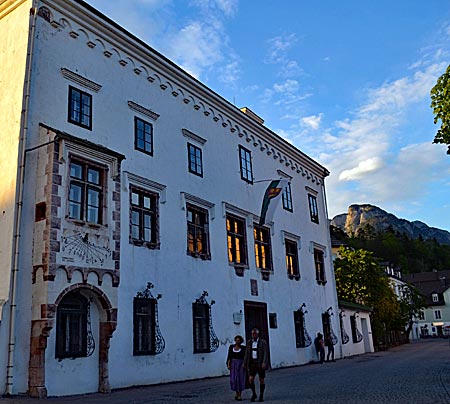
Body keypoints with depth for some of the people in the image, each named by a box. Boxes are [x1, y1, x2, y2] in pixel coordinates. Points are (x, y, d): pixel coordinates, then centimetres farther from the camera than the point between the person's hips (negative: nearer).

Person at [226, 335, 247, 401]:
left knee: (240, 379, -6)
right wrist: (228, 364, -4)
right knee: (234, 379, -3)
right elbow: (229, 356, 4)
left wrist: (244, 364, -14)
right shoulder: (231, 347, 4)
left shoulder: (243, 348, -1)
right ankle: (236, 392, 20)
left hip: (241, 364, -2)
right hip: (233, 364, 2)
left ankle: (239, 395, 1)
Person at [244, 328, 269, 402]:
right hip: (252, 363, 2)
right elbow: (247, 354, 8)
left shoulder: (263, 342, -3)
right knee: (251, 379, -8)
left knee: (262, 380, 3)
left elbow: (265, 353, -10)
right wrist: (245, 363, 3)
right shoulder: (249, 342, 8)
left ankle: (261, 396, 19)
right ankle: (254, 394, 13)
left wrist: (264, 363, -22)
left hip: (260, 364, -2)